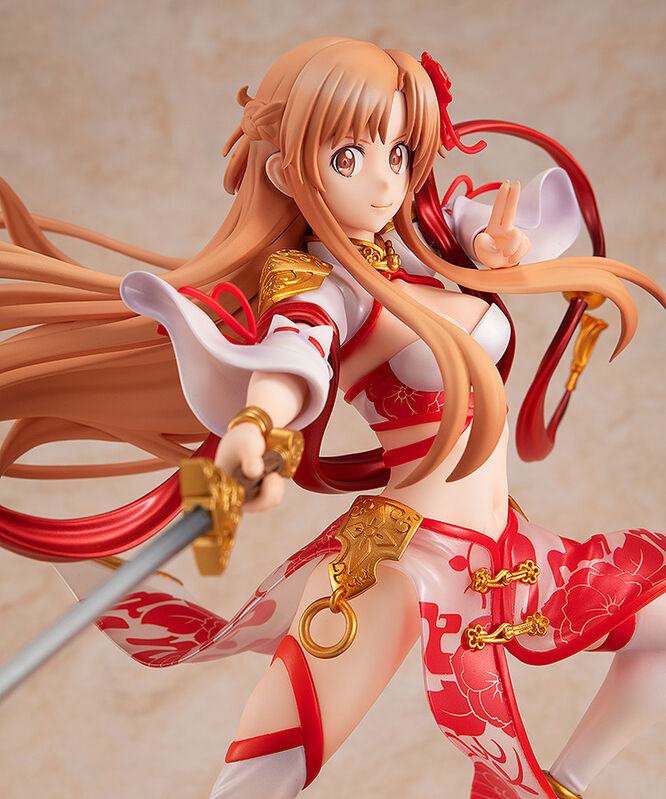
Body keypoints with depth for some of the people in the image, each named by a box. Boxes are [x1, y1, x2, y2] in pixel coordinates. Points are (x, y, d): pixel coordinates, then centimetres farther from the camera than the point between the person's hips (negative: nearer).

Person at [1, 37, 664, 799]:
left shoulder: (408, 248, 6)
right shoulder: (323, 289, -15)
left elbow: (467, 216, 24)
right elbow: (293, 359, -35)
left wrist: (492, 241, -2)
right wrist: (255, 422, -59)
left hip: (499, 552, 8)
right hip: (408, 556, -8)